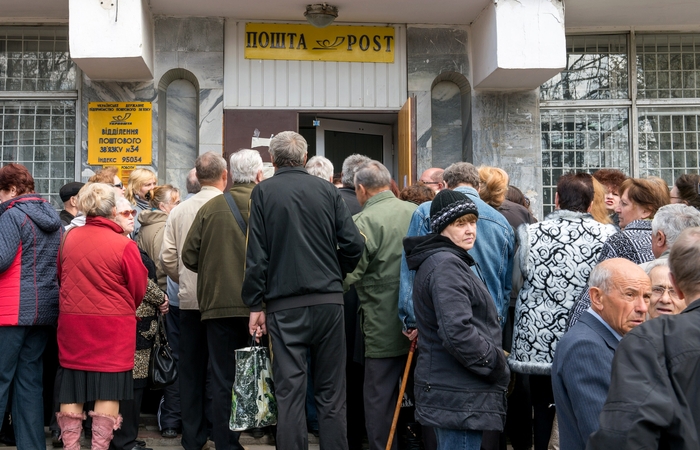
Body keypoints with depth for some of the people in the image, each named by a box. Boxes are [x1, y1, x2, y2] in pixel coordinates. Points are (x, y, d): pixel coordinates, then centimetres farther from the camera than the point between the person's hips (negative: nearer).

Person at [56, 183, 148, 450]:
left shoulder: (69, 237, -2)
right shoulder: (124, 245, -15)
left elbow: (60, 275, 13)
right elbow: (139, 288, -4)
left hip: (72, 322, 5)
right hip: (112, 326, -4)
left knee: (72, 390, 12)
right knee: (108, 390, 4)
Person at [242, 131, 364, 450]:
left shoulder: (263, 192, -1)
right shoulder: (327, 190, 4)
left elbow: (256, 253, -6)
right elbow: (354, 244, -1)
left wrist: (255, 305, 0)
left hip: (285, 305, -2)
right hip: (329, 301, 2)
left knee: (289, 391, 2)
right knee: (331, 392, 11)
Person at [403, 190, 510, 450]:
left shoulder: (444, 261, 17)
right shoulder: (446, 265, -16)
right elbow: (457, 331, -27)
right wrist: (496, 363, -14)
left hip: (452, 391, 11)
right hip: (460, 397, -11)